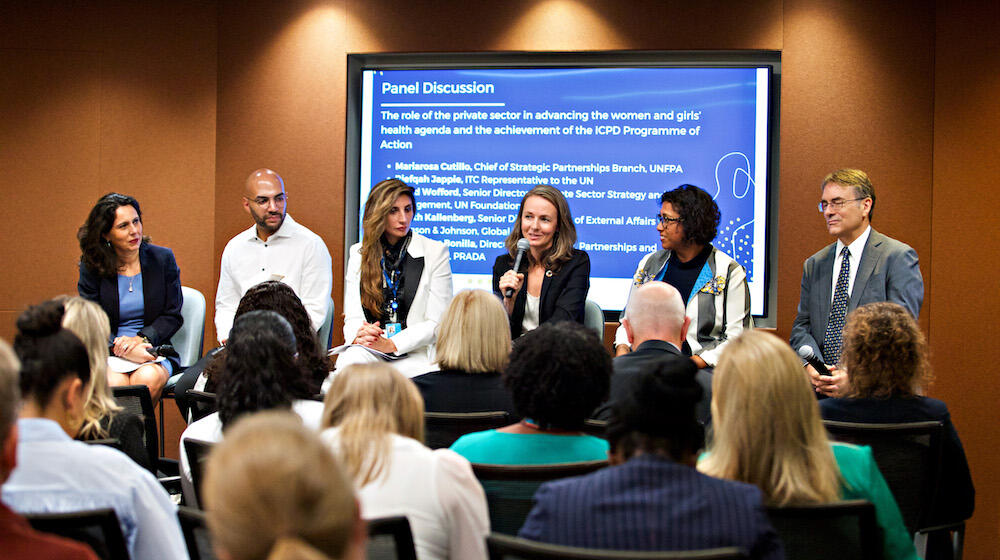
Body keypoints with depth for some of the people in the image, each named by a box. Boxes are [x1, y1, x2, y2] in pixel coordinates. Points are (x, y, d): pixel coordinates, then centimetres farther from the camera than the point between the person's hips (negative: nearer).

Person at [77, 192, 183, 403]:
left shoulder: (163, 258, 4)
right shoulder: (91, 267, 3)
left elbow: (173, 315, 4)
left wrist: (141, 339, -13)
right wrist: (120, 348, -19)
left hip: (153, 350, 1)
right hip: (107, 353, 0)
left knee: (147, 379, -33)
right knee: (113, 383, -33)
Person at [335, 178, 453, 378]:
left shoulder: (435, 251, 4)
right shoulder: (358, 253, 14)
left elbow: (437, 322, -1)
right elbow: (352, 315, 9)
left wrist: (392, 344, -14)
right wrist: (358, 335, -16)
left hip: (415, 354, -1)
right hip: (368, 350, 1)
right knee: (348, 361, -34)